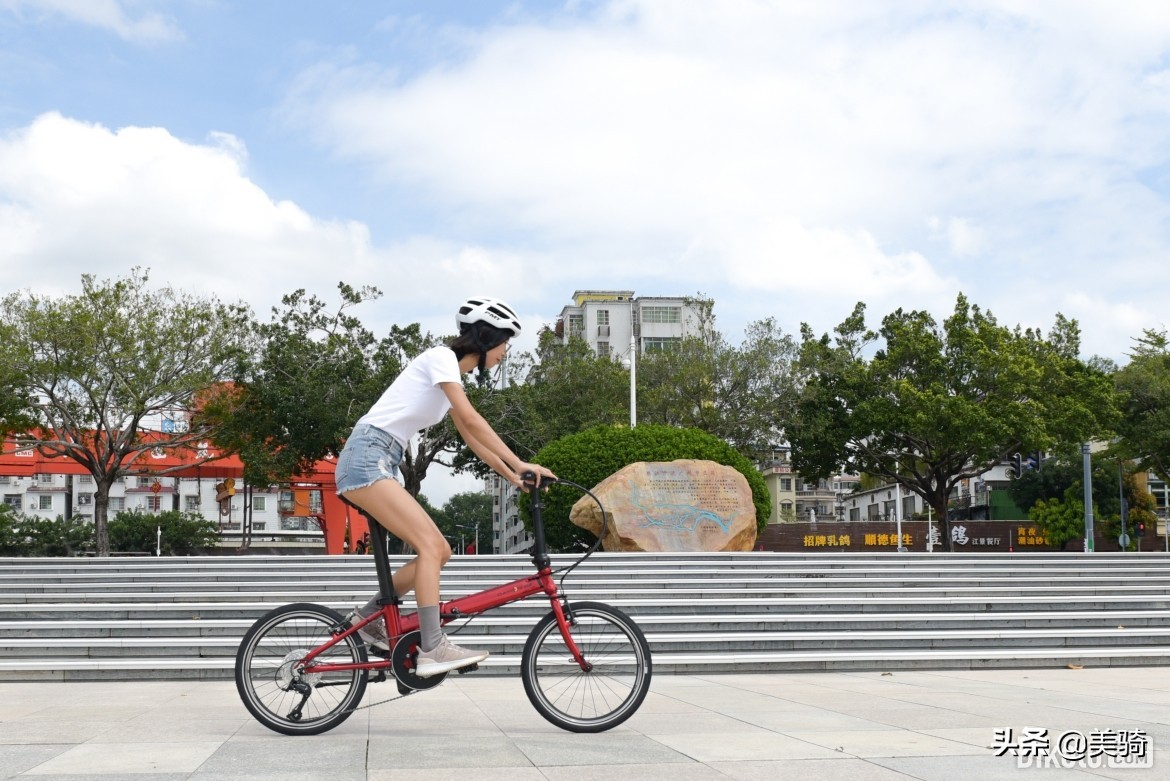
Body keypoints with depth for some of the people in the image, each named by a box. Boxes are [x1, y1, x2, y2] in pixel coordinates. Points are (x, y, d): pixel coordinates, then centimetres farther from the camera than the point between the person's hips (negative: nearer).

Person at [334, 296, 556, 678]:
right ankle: (433, 649, -22)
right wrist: (519, 464, -20)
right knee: (430, 546, -19)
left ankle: (371, 615, 14)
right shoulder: (442, 357, -9)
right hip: (366, 456, -9)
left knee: (439, 552, 3)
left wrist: (512, 475, 12)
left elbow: (471, 438, 21)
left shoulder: (453, 375, 19)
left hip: (379, 462, 9)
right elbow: (472, 420, -19)